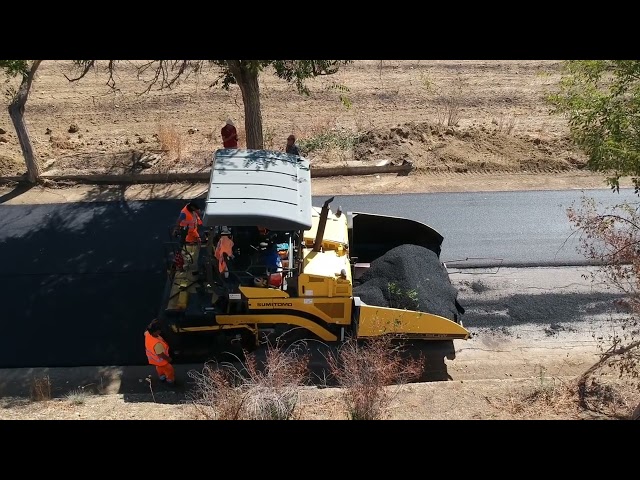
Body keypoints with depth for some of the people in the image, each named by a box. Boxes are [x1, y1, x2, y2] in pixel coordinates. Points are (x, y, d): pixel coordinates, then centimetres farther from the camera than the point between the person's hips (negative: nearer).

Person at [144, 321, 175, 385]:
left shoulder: (147, 334, -28)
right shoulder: (157, 344, -48)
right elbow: (161, 355, -31)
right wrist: (168, 359, -15)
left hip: (152, 358, 7)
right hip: (160, 360, -7)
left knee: (159, 368, 37)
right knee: (169, 369, 24)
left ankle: (162, 377, 63)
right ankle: (170, 380, 51)